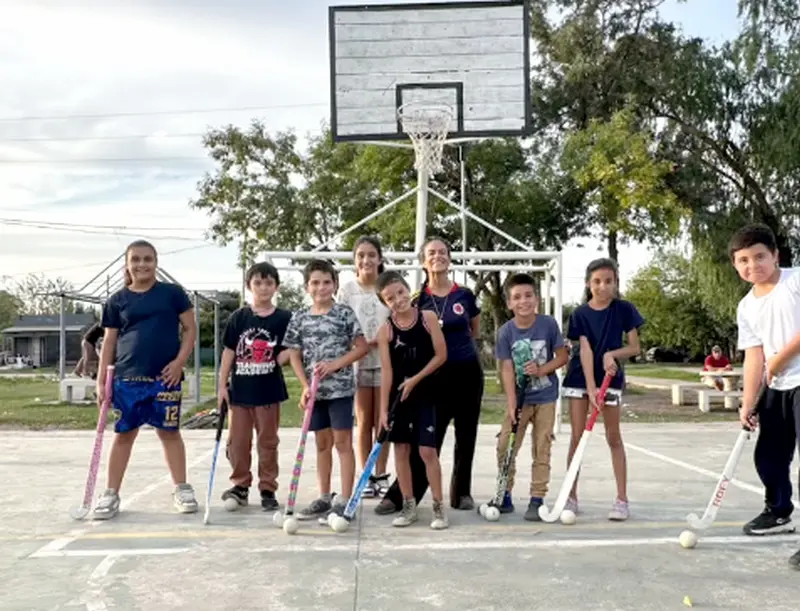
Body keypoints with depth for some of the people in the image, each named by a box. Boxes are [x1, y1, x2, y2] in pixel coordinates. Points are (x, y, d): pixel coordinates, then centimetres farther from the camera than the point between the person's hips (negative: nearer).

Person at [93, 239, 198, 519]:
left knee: (169, 432, 5)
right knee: (124, 434, 7)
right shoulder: (117, 301, 7)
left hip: (165, 376, -1)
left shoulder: (172, 293, 3)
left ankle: (182, 489, 17)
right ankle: (111, 494, 15)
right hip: (127, 378, 2)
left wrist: (179, 362, -8)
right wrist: (101, 380, 4)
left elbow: (190, 328, 3)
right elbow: (109, 341, 9)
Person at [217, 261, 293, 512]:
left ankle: (268, 489, 18)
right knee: (237, 441, 8)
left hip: (269, 390, -1)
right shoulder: (238, 317, 1)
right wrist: (222, 385, -1)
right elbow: (229, 352, 2)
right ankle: (240, 485, 24)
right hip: (240, 390, 1)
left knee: (267, 442, 8)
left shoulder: (284, 318, -2)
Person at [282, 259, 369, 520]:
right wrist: (305, 386, -5)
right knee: (322, 443, 13)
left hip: (341, 388, -4)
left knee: (342, 442, -1)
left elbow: (362, 347, -4)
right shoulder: (299, 318, 5)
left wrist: (335, 364, -14)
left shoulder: (345, 313, -4)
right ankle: (324, 499, 23)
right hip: (315, 390, 4)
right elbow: (295, 356, 6)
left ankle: (346, 501, 5)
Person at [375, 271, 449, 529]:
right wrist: (383, 408, -10)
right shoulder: (386, 330, -6)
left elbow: (441, 355, -6)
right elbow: (386, 370, -7)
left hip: (424, 393, -2)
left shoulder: (428, 317, -7)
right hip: (398, 395, 2)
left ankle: (439, 506, 9)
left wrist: (415, 379, -12)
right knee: (401, 449, 7)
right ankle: (409, 506, 19)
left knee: (427, 450, -3)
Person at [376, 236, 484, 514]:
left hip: (468, 373, 2)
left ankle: (462, 493, 23)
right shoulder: (417, 299, -3)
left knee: (466, 437, 9)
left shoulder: (465, 295, 0)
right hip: (435, 375, -2)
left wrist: (455, 344, 9)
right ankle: (398, 496, 1)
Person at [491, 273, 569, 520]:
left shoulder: (549, 324, -10)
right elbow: (507, 369, -11)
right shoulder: (506, 332, -9)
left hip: (545, 398, -1)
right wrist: (511, 405, -17)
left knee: (541, 450, 4)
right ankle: (505, 496, 17)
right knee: (504, 447, 1)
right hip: (519, 398, 1)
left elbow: (563, 356, -3)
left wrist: (542, 369, -20)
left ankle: (537, 500, 13)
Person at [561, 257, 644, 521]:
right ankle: (571, 497, 11)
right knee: (577, 436, 2)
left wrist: (612, 354, -23)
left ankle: (622, 499, 7)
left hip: (610, 378, 0)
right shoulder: (580, 313, -7)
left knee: (614, 437, 2)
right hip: (580, 378, 0)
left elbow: (634, 347, -3)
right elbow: (585, 350, -14)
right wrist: (591, 388, -23)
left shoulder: (624, 309, -6)